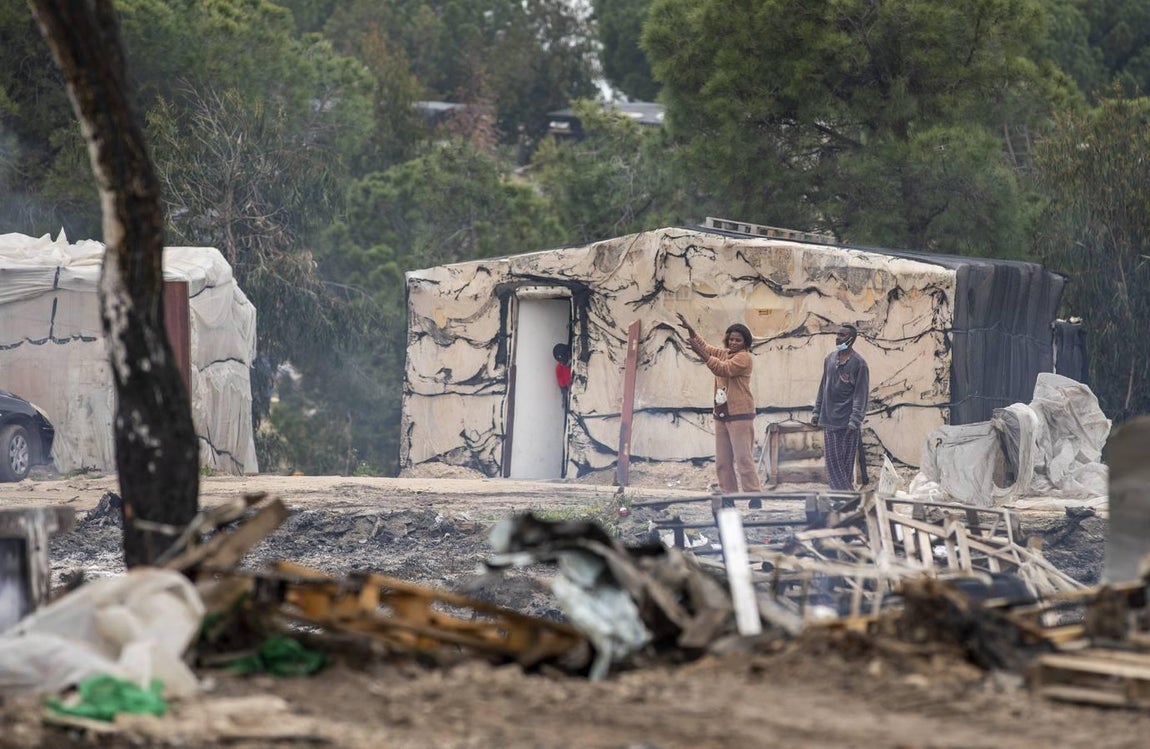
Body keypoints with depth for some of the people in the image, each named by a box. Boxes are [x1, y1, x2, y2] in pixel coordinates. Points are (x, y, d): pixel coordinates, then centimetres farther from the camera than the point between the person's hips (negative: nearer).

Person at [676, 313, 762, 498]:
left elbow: (723, 369, -22)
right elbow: (705, 348, 27)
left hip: (739, 415, -9)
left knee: (744, 459, -12)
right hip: (721, 415, 9)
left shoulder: (744, 358, -10)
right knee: (723, 462, 7)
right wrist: (690, 330, 13)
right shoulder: (724, 353, 16)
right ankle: (728, 496, 11)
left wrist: (701, 353, -28)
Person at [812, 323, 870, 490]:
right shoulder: (830, 359, 11)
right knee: (832, 461, 4)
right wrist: (817, 412, 15)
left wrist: (855, 421, -17)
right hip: (829, 420, 6)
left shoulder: (859, 363, -7)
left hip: (847, 422, -6)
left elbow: (861, 395, -10)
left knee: (846, 462, -3)